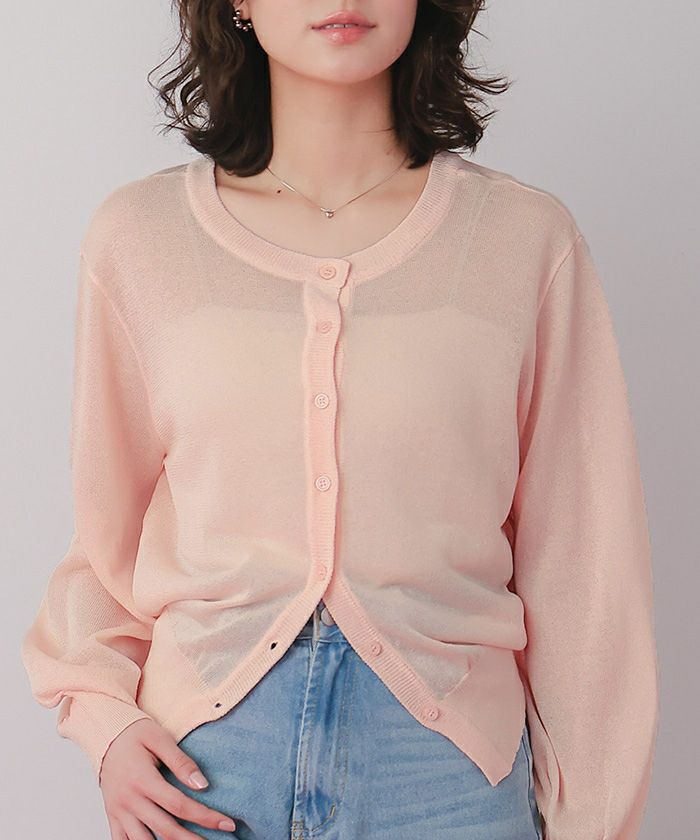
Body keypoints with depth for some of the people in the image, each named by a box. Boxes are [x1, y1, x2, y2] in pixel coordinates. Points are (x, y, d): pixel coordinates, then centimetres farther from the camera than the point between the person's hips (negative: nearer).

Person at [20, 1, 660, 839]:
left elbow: (577, 560, -1)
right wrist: (105, 714, -4)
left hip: (448, 759, 0)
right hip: (202, 758, 1)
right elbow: (107, 527, 10)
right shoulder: (138, 236, 0)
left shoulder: (528, 238, -3)